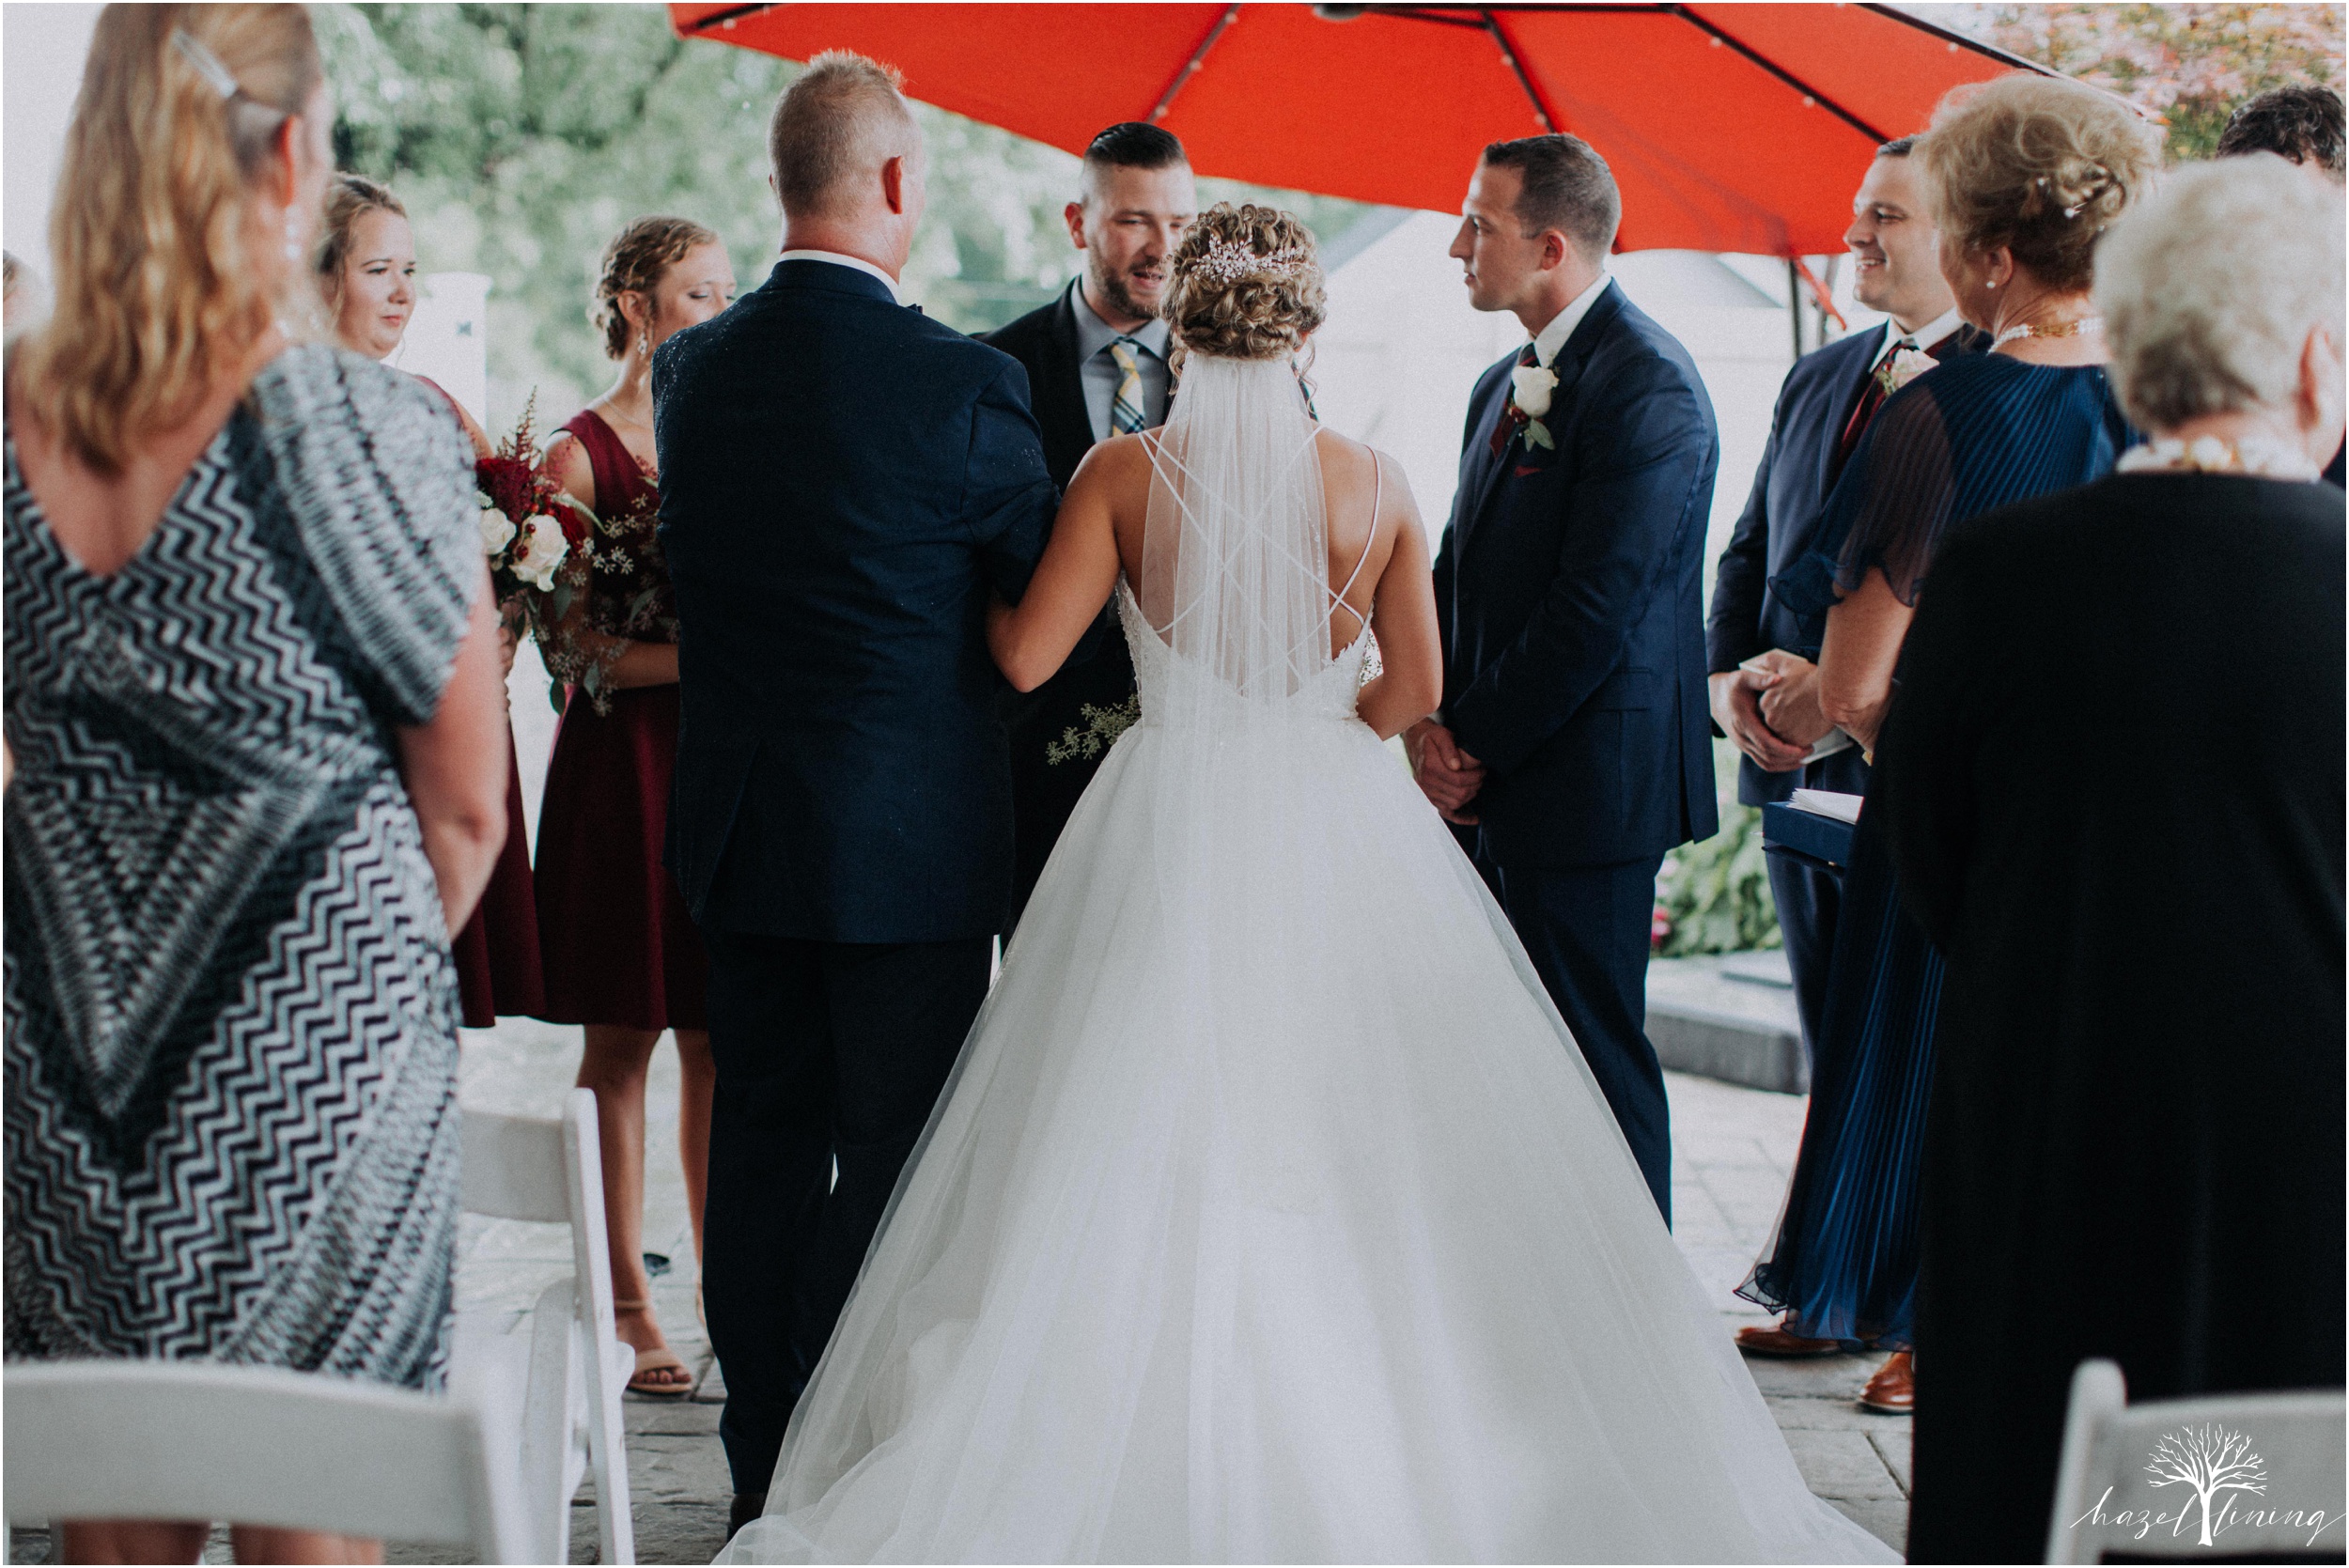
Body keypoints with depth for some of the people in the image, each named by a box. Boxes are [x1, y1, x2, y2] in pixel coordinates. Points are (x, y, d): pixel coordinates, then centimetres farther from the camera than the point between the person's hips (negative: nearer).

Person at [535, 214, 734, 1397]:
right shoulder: (581, 451, -5)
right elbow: (568, 641, -11)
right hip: (623, 766, -5)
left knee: (720, 1041, 5)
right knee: (623, 1041, 2)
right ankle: (626, 1301, 9)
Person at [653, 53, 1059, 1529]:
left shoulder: (694, 368, 2)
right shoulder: (963, 381, -16)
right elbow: (1040, 577, -2)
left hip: (739, 820, 6)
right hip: (910, 835, -6)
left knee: (765, 1139, 14)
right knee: (894, 1156, 3)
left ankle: (764, 1466, 23)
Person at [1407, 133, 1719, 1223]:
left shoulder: (1646, 386, -14)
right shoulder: (1503, 387, 16)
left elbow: (1597, 609, -19)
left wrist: (1479, 744, -12)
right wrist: (1431, 721, 1)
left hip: (1587, 783, -9)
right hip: (1492, 785, 9)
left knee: (1596, 1051, -3)